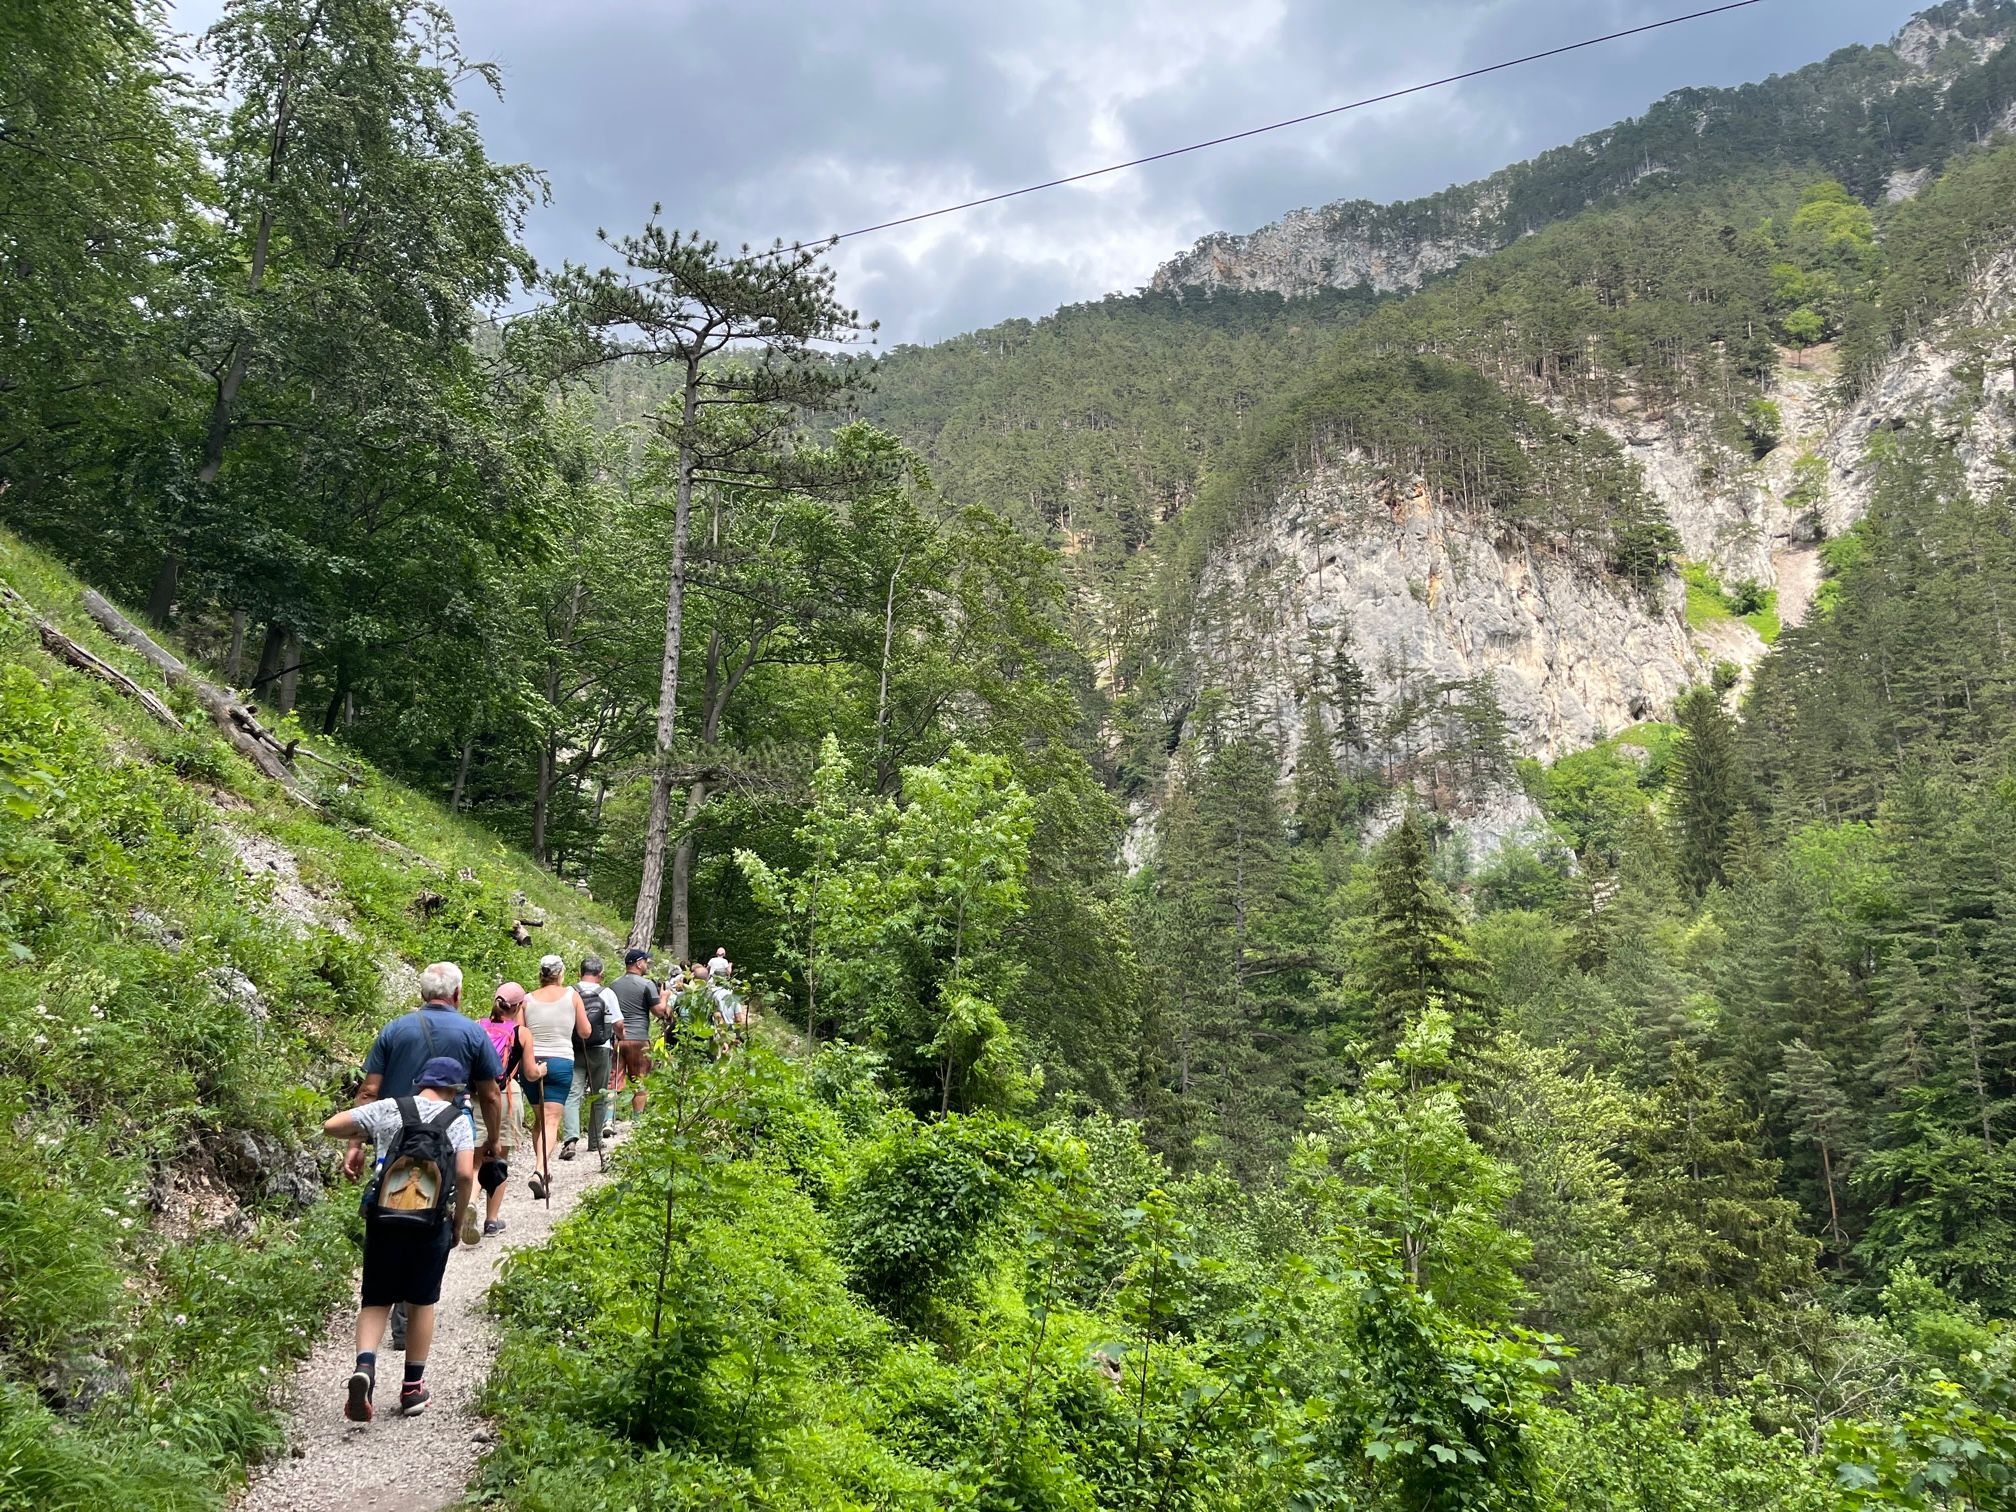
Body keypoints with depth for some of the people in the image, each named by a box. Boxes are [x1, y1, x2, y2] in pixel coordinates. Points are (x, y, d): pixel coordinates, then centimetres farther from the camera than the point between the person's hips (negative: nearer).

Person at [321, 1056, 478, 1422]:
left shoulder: (388, 1109, 4)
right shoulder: (459, 1122, 1)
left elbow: (331, 1126, 5)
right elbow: (465, 1175, -10)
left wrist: (362, 1137, 24)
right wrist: (460, 1220, 3)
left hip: (383, 1218, 1)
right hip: (431, 1224, -1)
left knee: (376, 1301, 10)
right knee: (422, 1302, 14)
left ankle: (365, 1366, -15)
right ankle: (413, 1388, 20)